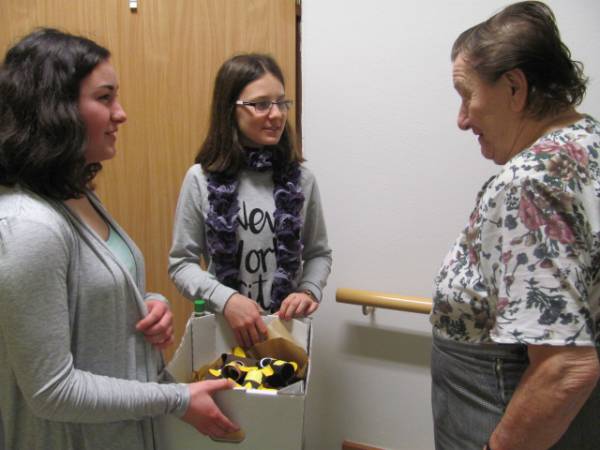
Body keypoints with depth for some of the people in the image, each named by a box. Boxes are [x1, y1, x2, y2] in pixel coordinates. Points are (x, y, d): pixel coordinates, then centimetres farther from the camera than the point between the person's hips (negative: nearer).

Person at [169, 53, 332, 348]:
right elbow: (182, 263, -5)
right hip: (220, 330, -1)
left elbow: (318, 253, 8)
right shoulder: (201, 179, -8)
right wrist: (225, 299, -20)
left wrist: (309, 291, -11)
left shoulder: (300, 179, -2)